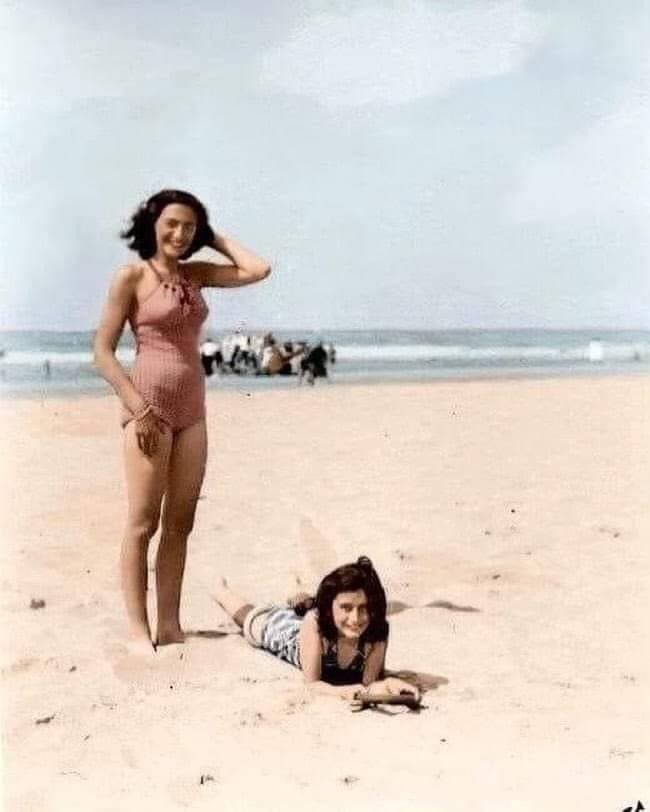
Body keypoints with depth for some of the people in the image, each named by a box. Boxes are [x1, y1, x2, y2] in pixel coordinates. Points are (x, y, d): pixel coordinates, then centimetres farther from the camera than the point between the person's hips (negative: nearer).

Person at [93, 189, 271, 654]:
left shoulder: (197, 274, 12)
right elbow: (103, 351, -7)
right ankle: (139, 630, 2)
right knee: (144, 523, -4)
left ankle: (170, 625, 14)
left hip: (192, 407, 6)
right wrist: (137, 408, -14)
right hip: (150, 405, -6)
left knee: (180, 523, 7)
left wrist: (214, 238, 9)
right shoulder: (132, 276, -4)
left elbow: (258, 270, 3)